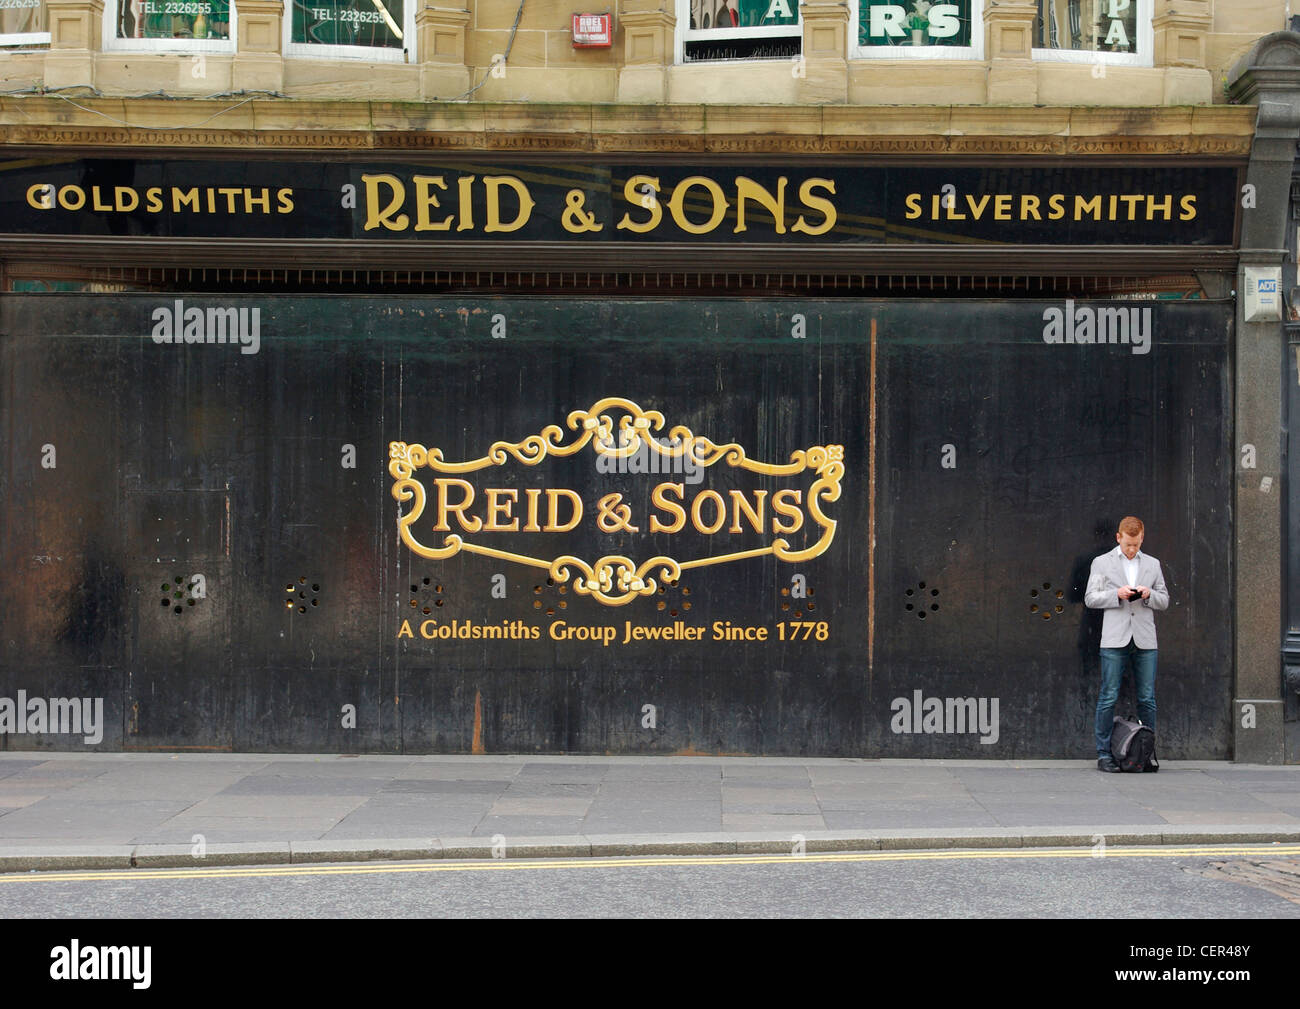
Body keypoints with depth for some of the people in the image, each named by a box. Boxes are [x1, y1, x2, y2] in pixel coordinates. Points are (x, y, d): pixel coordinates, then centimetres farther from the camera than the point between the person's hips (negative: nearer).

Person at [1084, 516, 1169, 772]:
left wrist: (1149, 594, -5)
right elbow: (1090, 598, 3)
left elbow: (1164, 601, 16)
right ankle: (1104, 754, 0)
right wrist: (1117, 594, -12)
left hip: (1145, 640, 3)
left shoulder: (1152, 564, 16)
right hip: (1115, 639, -2)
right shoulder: (1102, 563, 8)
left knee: (1147, 699, 2)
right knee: (1108, 698, -4)